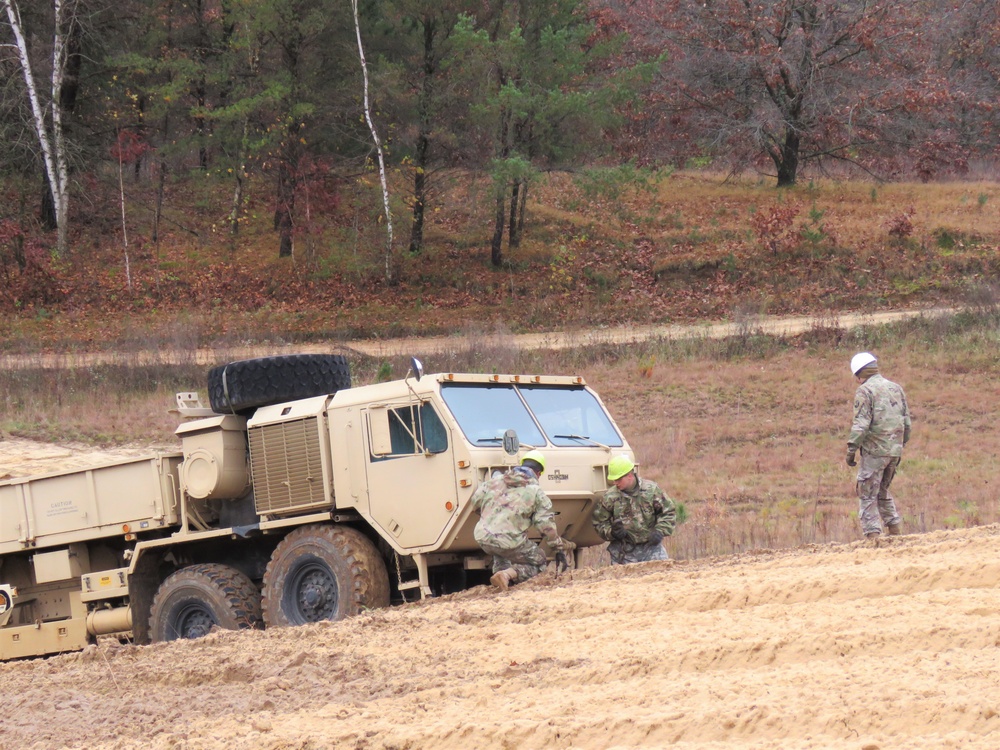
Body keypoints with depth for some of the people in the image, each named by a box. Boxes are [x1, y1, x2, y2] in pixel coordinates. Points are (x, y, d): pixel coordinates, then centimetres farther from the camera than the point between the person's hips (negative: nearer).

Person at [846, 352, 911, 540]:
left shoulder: (864, 391, -8)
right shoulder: (896, 388, 13)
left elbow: (861, 424, -16)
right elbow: (907, 421, 16)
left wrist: (851, 450, -12)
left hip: (874, 451, -7)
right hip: (895, 451, 7)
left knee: (867, 495, -1)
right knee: (883, 491, 22)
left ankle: (872, 535, -6)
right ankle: (896, 530, 17)